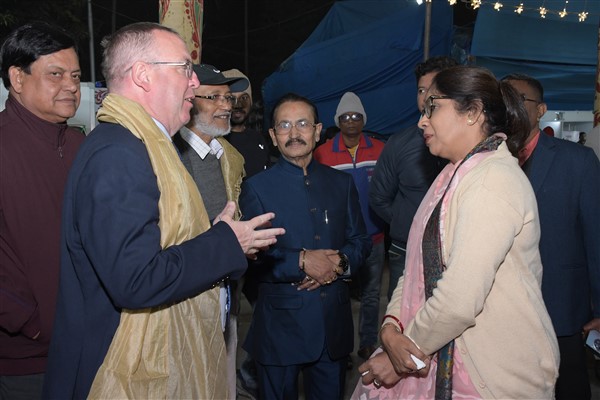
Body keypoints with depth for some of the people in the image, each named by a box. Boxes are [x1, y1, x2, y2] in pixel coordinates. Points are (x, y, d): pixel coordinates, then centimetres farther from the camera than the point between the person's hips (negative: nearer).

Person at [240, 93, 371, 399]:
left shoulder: (342, 183, 8)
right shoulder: (256, 187, -4)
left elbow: (361, 242, 8)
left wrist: (341, 263, -12)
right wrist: (301, 261, -21)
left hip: (334, 324, 4)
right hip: (280, 325, -3)